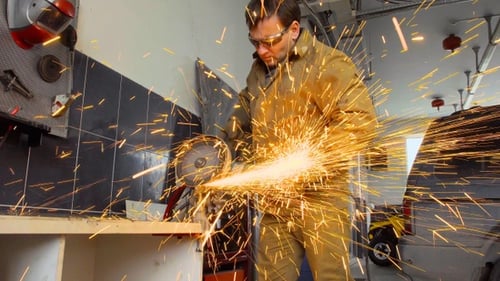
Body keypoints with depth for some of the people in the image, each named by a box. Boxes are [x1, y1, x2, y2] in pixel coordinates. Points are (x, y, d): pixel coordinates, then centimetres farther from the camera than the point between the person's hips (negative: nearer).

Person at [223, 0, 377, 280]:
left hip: (318, 197, -6)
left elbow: (360, 121, -18)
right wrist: (232, 142, 14)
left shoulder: (326, 63, -9)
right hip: (273, 200, 7)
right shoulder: (259, 69, 16)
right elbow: (244, 109, 32)